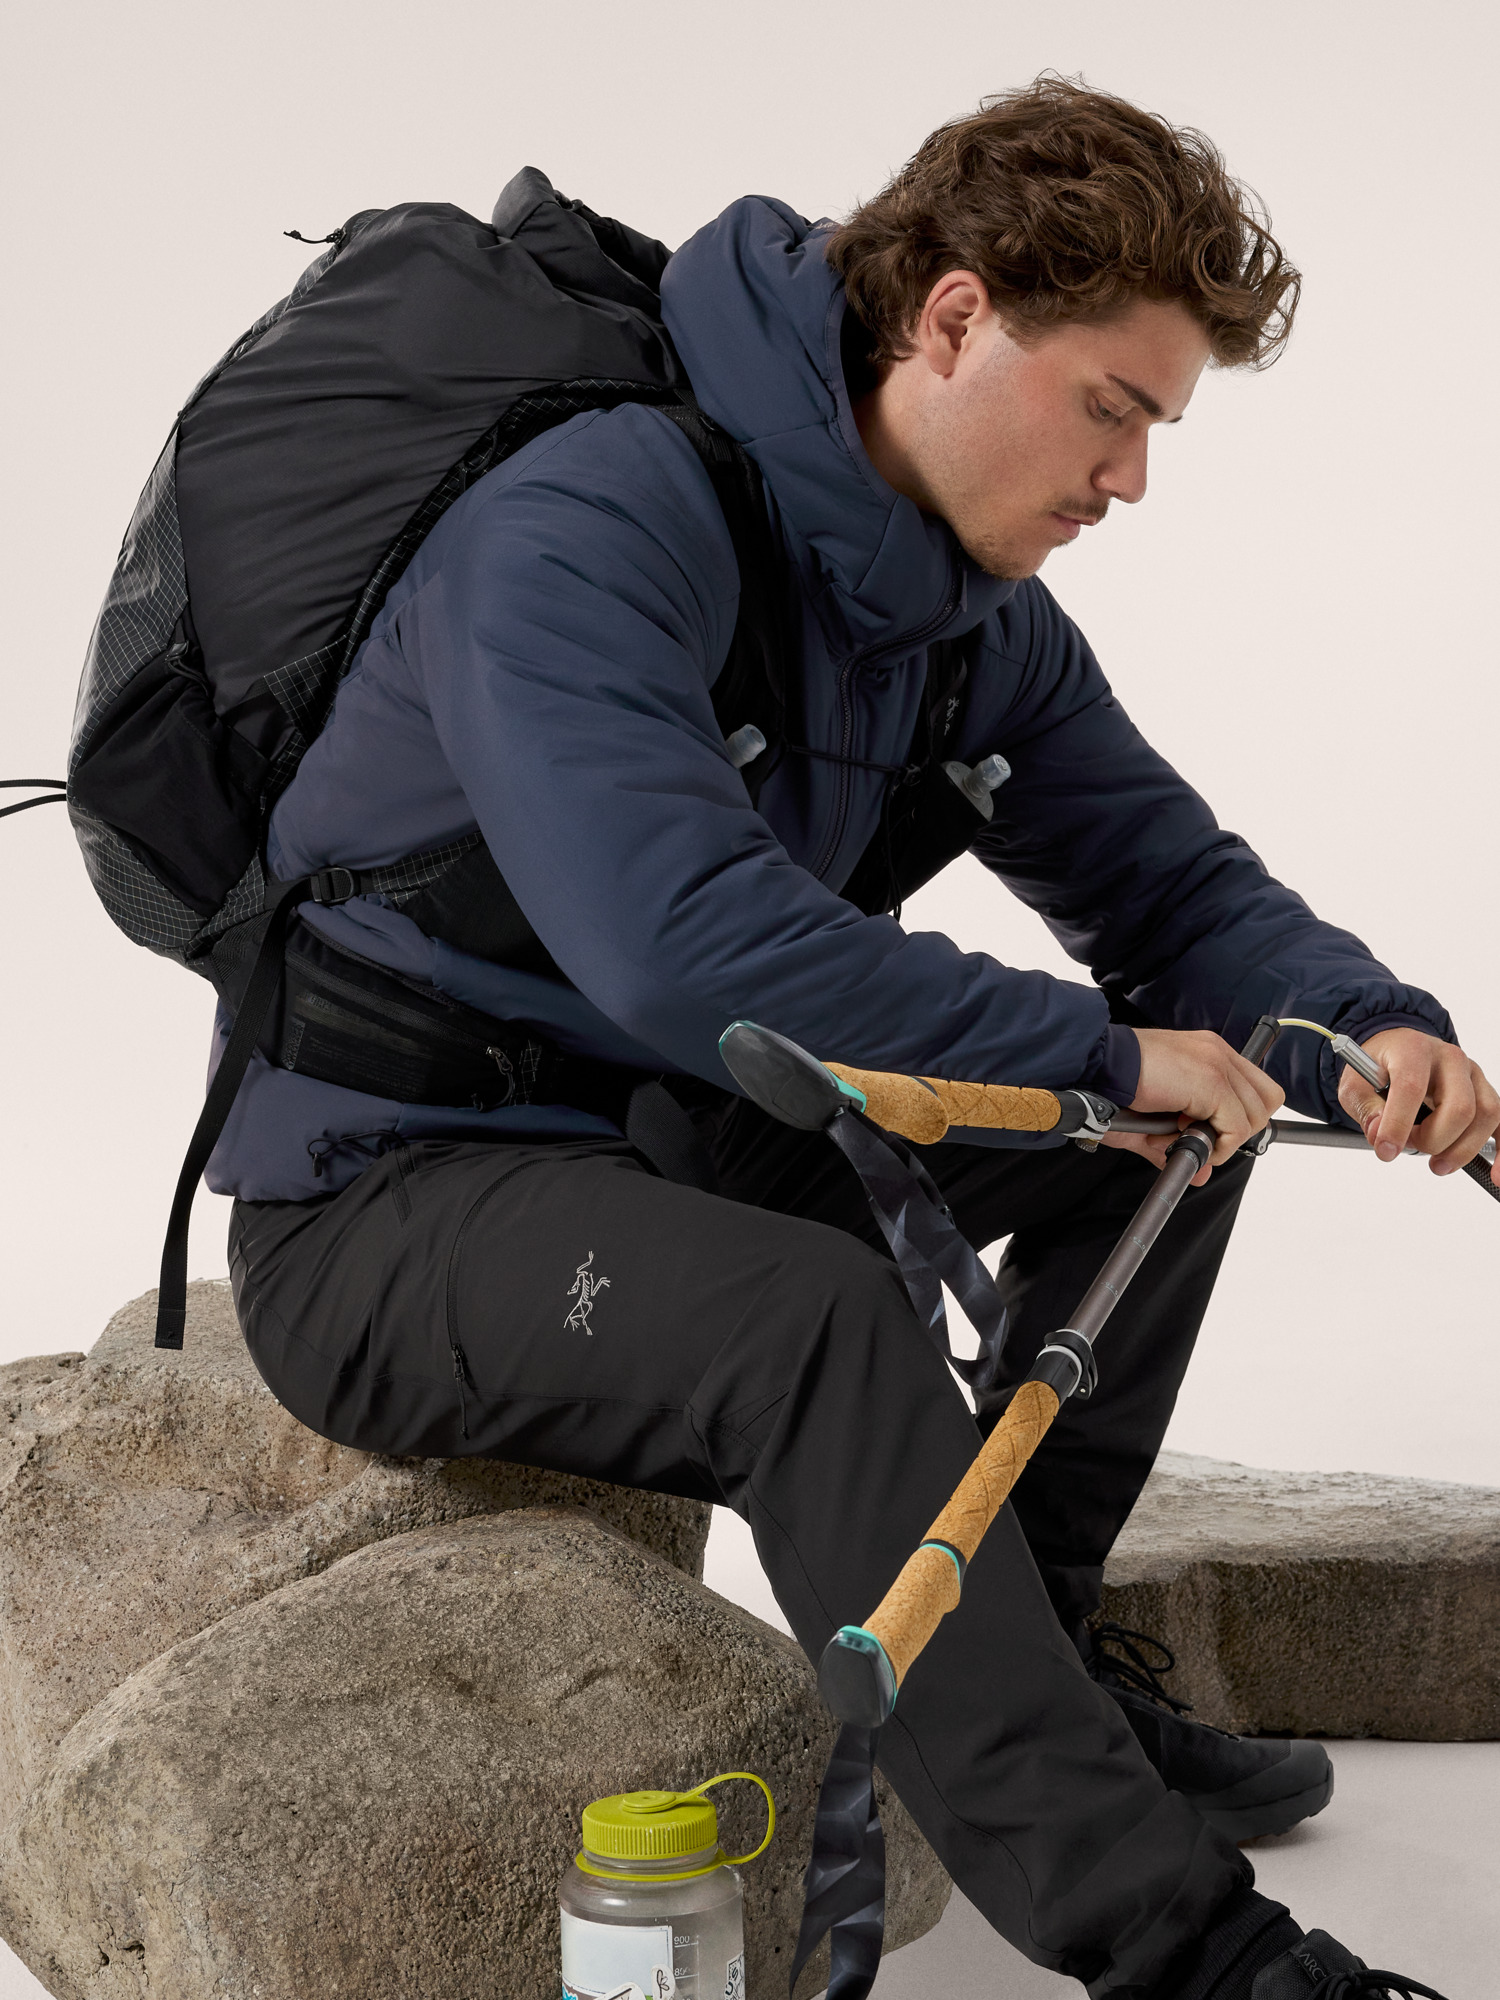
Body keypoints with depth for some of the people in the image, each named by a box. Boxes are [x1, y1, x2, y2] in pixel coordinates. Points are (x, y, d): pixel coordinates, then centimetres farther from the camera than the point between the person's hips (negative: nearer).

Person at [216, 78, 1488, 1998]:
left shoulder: (980, 619, 4)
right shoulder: (590, 525, -24)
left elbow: (1171, 885, 7)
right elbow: (680, 944, -37)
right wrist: (1092, 1050, -30)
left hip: (681, 1143, 9)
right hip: (386, 1203, -8)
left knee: (1190, 1096, 6)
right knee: (811, 1315, -38)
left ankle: (1028, 1661, 15)